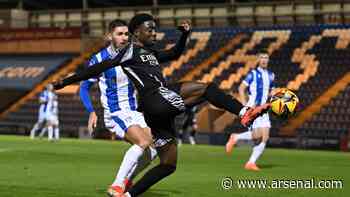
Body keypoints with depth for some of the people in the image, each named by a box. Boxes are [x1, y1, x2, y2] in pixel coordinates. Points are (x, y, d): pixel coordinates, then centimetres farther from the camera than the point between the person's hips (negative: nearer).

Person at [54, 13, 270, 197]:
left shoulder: (151, 51, 26)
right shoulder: (130, 51, 1)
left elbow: (174, 54, 42)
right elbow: (100, 68, -2)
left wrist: (185, 34, 26)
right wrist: (68, 81, -4)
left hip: (161, 110, 10)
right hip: (154, 100, -10)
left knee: (168, 164, 9)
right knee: (207, 88, -15)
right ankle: (245, 112, -21)